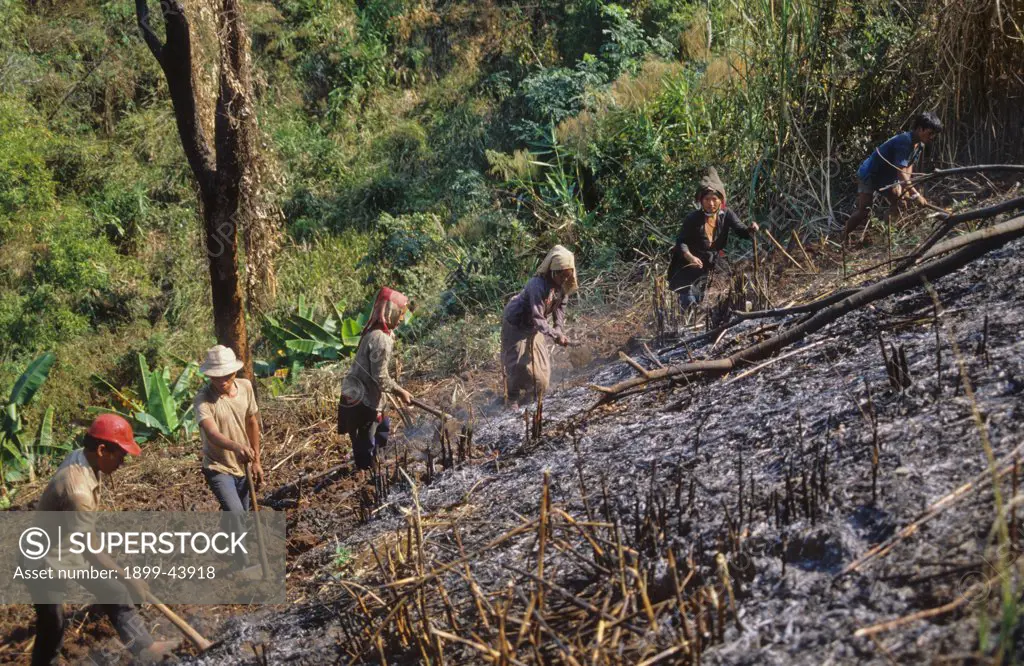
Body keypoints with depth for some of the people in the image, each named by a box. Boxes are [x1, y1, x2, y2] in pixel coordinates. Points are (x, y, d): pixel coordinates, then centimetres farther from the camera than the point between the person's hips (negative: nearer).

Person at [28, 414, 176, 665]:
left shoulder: (82, 459, -7)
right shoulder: (76, 487, -36)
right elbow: (90, 549, -32)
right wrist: (129, 579, -28)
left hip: (74, 549, 10)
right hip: (48, 561, -10)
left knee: (114, 593, 14)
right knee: (52, 626, 1)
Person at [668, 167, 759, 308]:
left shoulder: (726, 215, -7)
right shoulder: (693, 219, -19)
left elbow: (741, 230, -10)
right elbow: (681, 241, -18)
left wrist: (751, 229, -34)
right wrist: (689, 256, -37)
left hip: (706, 267, 5)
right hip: (688, 265, -5)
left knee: (699, 299, 20)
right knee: (689, 300, -17)